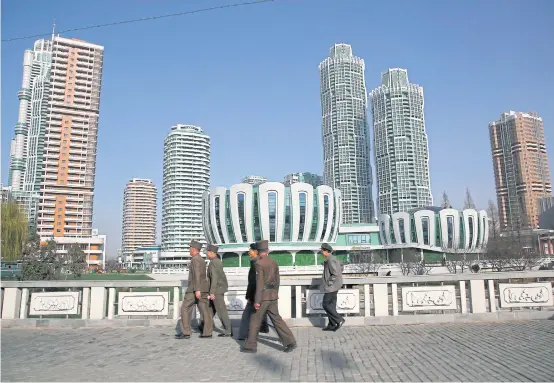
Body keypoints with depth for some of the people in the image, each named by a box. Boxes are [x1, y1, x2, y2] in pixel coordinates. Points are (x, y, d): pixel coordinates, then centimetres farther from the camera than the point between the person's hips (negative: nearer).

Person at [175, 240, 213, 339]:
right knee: (204, 310, 4)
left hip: (195, 288, -9)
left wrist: (197, 290, -28)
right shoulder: (201, 260, 19)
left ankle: (185, 332, -2)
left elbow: (197, 275, -22)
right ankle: (207, 333, 0)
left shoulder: (195, 259, -12)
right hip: (203, 289, 9)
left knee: (185, 308, -1)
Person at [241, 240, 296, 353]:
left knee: (255, 321, 7)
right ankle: (290, 342, 4)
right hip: (273, 296, 7)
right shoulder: (274, 263, 8)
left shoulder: (259, 264, -14)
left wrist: (257, 301, -19)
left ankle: (250, 346, 15)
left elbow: (259, 283, -19)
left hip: (263, 296, -7)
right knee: (276, 319, 10)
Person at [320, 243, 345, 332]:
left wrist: (329, 282, -17)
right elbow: (341, 269, 24)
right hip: (333, 286, 10)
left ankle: (339, 320, -3)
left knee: (326, 304, -4)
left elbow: (335, 273, -24)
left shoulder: (330, 260, -19)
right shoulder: (334, 258, 12)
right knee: (331, 305, 11)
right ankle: (331, 325, 15)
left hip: (331, 287, -10)